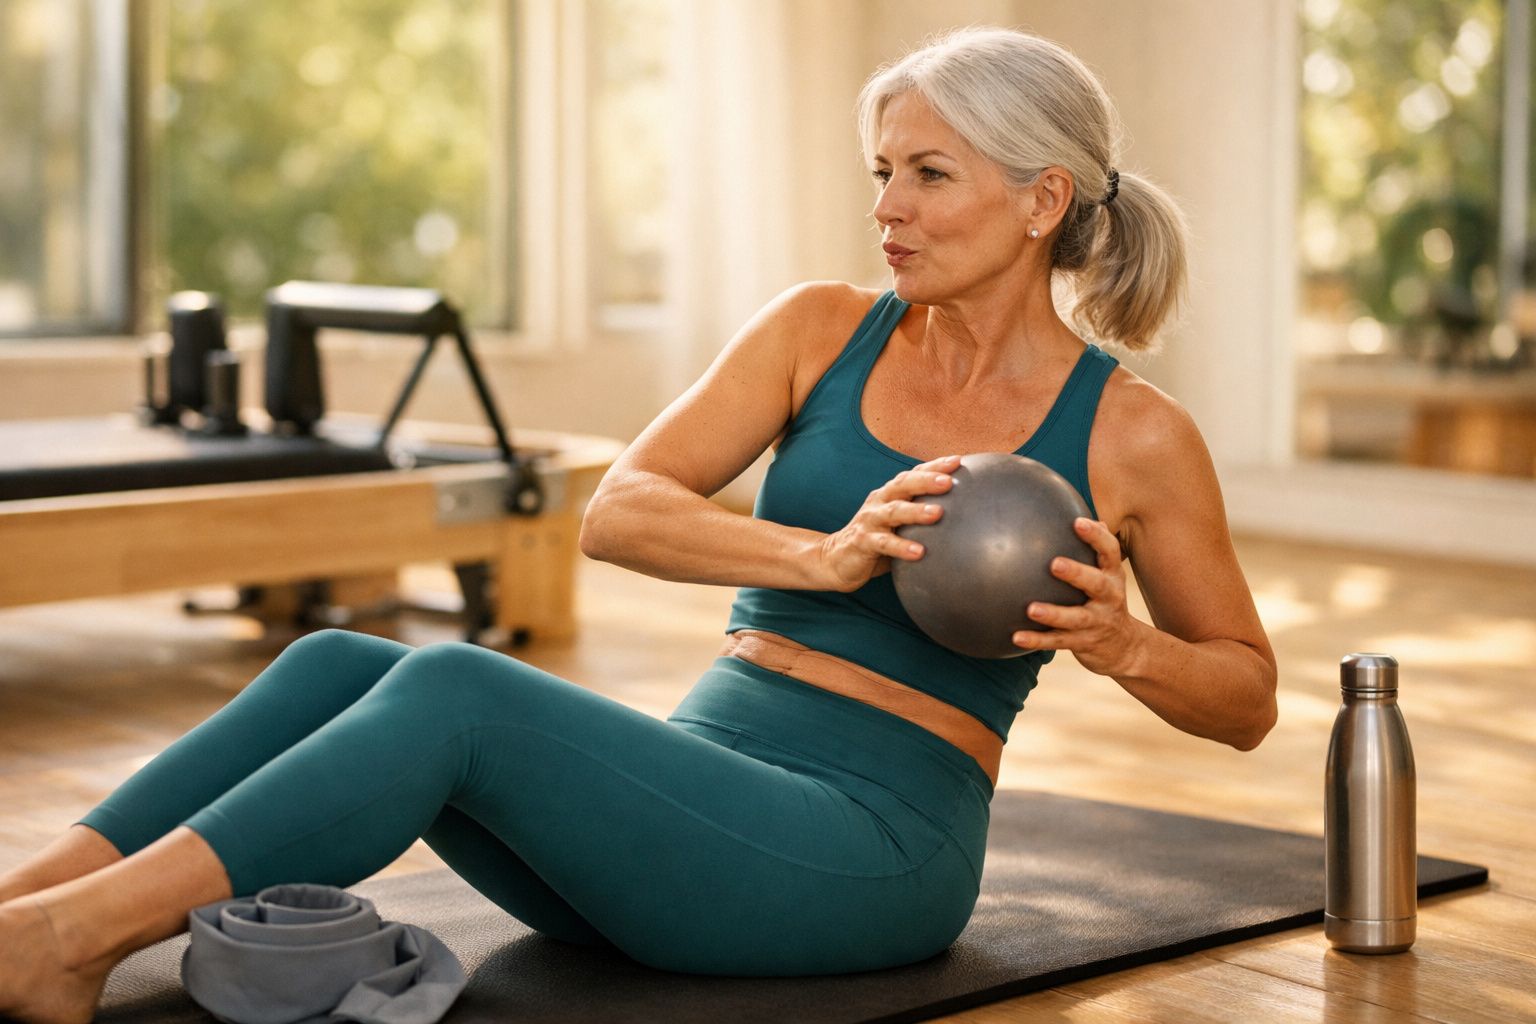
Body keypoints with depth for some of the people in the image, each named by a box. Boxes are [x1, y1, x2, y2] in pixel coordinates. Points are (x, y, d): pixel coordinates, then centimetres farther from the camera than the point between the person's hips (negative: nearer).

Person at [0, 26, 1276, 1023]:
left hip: (870, 850, -5)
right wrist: (820, 556, -23)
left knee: (454, 686, -27)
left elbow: (1246, 696, 8)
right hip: (701, 781, 5)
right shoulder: (823, 331, 7)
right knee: (337, 663, -17)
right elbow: (615, 513, -5)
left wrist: (1122, 646, -14)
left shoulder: (1131, 438, -1)